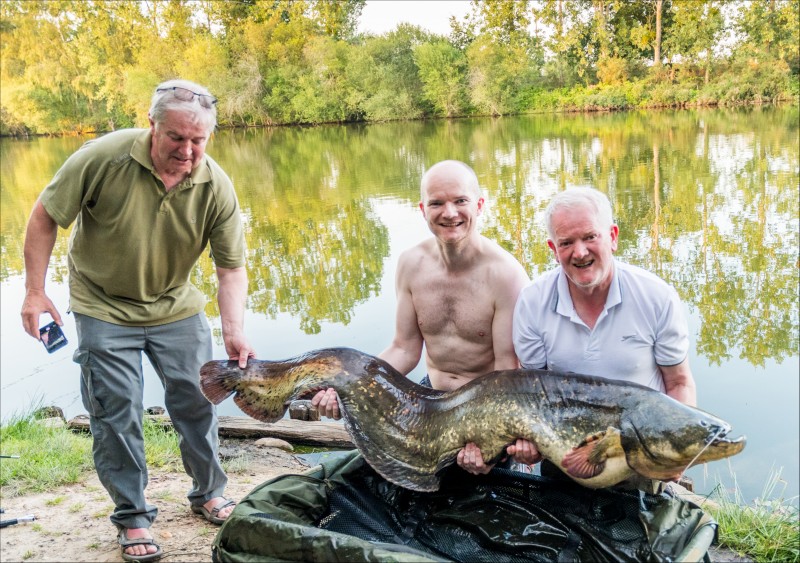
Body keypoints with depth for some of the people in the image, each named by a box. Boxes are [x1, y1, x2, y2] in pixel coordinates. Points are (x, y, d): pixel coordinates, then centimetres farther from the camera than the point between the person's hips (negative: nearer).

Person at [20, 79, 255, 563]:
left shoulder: (217, 187, -17)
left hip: (177, 307, 3)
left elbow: (231, 268, -12)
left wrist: (234, 332, -25)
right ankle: (133, 517, 19)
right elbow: (44, 218, -12)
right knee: (117, 413, 1)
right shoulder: (104, 158, -24)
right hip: (104, 309, -2)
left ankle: (210, 493, 32)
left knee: (198, 400, 9)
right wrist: (35, 292, -12)